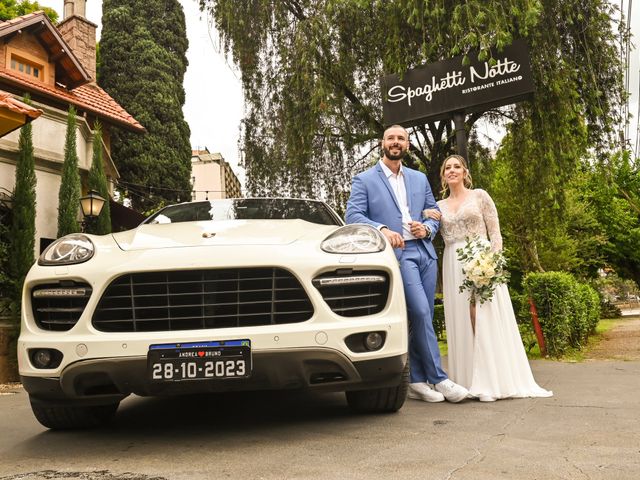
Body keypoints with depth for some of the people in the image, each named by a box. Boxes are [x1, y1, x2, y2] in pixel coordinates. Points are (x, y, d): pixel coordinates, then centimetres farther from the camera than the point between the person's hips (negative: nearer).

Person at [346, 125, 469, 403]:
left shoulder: (420, 179, 20)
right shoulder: (364, 180, 4)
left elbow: (434, 212, 22)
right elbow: (353, 215, -6)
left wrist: (427, 228, -1)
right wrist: (382, 229, -23)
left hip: (425, 252, 6)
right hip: (398, 254, -5)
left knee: (421, 318, 5)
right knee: (421, 313, -16)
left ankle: (417, 382, 13)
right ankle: (438, 378, -6)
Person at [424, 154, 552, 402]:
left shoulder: (479, 196, 5)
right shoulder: (440, 206, 16)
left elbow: (495, 232, 0)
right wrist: (429, 220, 0)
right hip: (453, 267, 4)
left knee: (486, 319, -8)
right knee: (461, 322, 2)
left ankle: (490, 381, -4)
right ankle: (468, 379, 7)